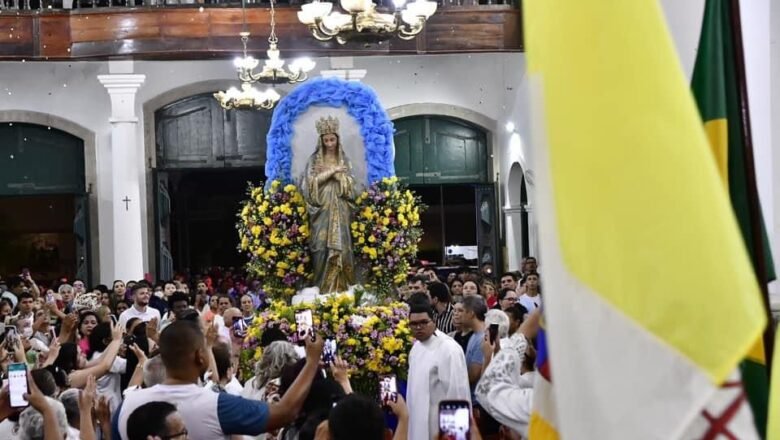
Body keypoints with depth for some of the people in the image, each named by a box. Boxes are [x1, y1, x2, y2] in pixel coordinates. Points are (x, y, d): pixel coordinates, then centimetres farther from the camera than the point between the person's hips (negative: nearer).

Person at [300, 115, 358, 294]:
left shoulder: (344, 160, 11)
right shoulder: (314, 159, 6)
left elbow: (350, 183, 1)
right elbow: (311, 182, -5)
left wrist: (329, 172, -7)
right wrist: (333, 171, -8)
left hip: (340, 208, 2)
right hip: (322, 208, -2)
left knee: (341, 243, -3)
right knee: (323, 245, -8)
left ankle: (341, 284, -1)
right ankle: (323, 285, -6)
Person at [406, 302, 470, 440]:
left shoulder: (449, 349, -18)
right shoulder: (416, 346, 10)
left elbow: (457, 391, -20)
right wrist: (409, 413, 19)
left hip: (440, 424, -8)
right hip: (419, 421, 8)